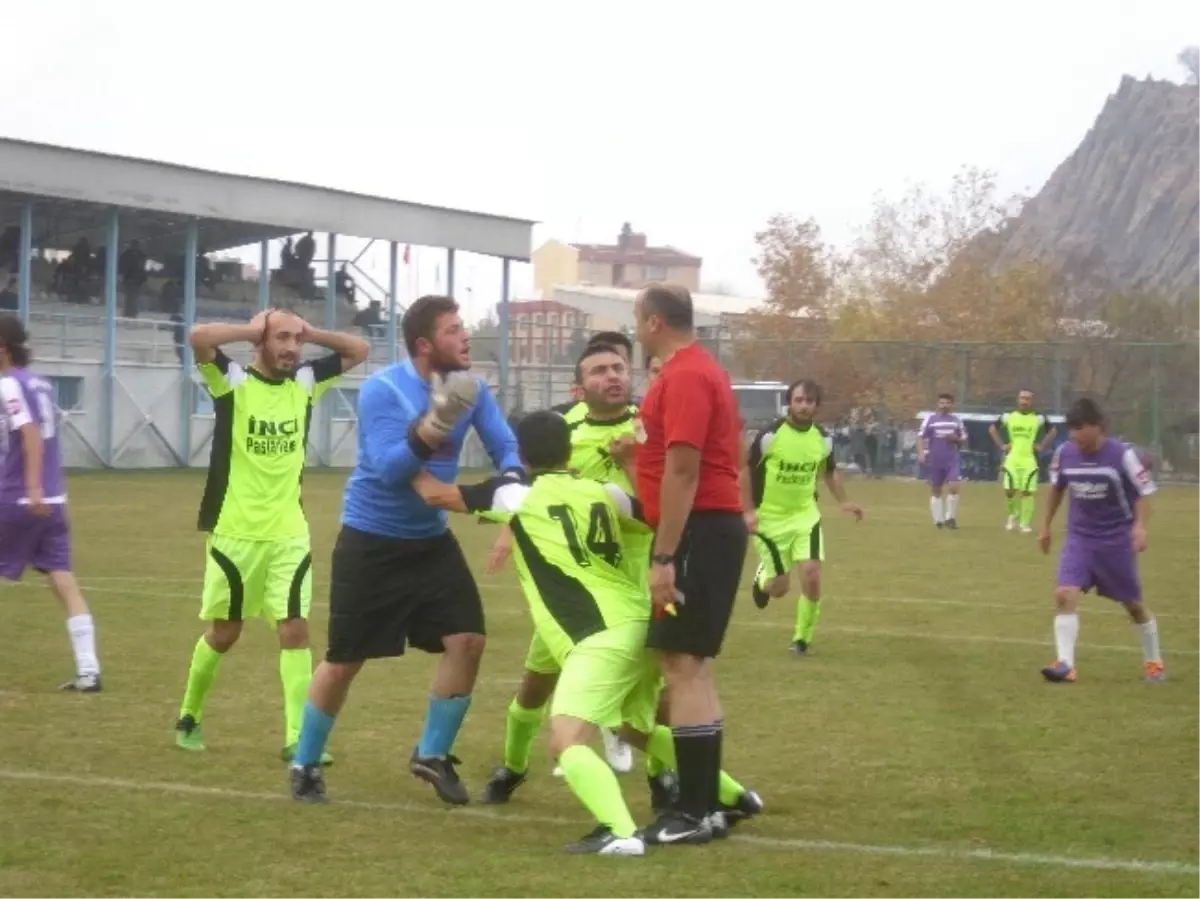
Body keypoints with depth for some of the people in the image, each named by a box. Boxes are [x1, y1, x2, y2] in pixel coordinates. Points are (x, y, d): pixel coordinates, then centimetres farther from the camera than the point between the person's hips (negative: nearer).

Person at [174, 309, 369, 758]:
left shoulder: (305, 382, 5)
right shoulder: (232, 381, -9)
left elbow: (359, 350, 12)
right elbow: (199, 337, -26)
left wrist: (312, 332, 0)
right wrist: (252, 329, -14)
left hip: (289, 533, 4)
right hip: (235, 532, -3)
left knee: (295, 629, -4)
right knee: (224, 632, 9)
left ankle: (297, 736, -3)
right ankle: (189, 716, 29)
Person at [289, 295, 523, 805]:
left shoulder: (470, 389, -4)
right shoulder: (381, 390, -21)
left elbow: (505, 446, -3)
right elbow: (387, 469, -28)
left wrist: (511, 478, -26)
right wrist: (435, 423, -41)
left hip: (430, 539, 5)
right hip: (370, 542, -5)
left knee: (467, 640, -7)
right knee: (344, 662, 2)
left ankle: (432, 755, 12)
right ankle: (305, 765, 22)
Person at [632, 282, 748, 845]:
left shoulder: (685, 377, -16)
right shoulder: (695, 370, 17)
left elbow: (682, 469, -22)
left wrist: (664, 558, -23)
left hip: (699, 531, -11)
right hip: (708, 528, 11)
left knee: (682, 664, -9)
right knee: (688, 664, 14)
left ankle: (695, 813, -7)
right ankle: (703, 802, 18)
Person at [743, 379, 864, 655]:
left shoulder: (822, 439, -4)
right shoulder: (770, 435, -17)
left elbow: (830, 472, 15)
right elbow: (746, 470, -8)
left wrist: (843, 502, 2)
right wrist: (749, 511, -14)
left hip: (805, 515, 3)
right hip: (770, 518, -3)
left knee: (811, 576, -13)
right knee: (779, 588, 1)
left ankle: (802, 638, 8)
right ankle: (763, 577, 41)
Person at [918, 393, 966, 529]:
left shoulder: (957, 420, 7)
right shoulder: (930, 419, 0)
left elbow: (963, 440, 13)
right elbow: (921, 437, -4)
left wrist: (955, 439, -9)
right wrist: (921, 453, -17)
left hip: (952, 460, 1)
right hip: (935, 460, 0)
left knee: (953, 487, -14)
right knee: (935, 490, 6)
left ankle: (950, 517, -3)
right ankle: (938, 519, 15)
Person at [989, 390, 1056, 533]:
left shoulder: (1039, 418, -1)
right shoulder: (1008, 417, 2)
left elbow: (1053, 431, 10)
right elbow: (992, 428, 14)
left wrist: (1041, 446, 2)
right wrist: (1001, 445, 6)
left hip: (1029, 460, -1)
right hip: (1012, 459, 1)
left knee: (1027, 492, -3)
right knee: (1010, 490, -4)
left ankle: (1025, 524, 5)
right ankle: (1013, 514, 23)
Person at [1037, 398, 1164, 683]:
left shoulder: (1122, 455, -18)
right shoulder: (1064, 453, -7)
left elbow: (1143, 493, -9)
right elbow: (1057, 489, 13)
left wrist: (1139, 526, -25)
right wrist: (1046, 526, 17)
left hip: (1117, 540, -3)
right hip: (1079, 537, 3)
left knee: (1133, 603, 10)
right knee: (1065, 595, -17)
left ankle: (1153, 661, 30)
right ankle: (1065, 664, -18)